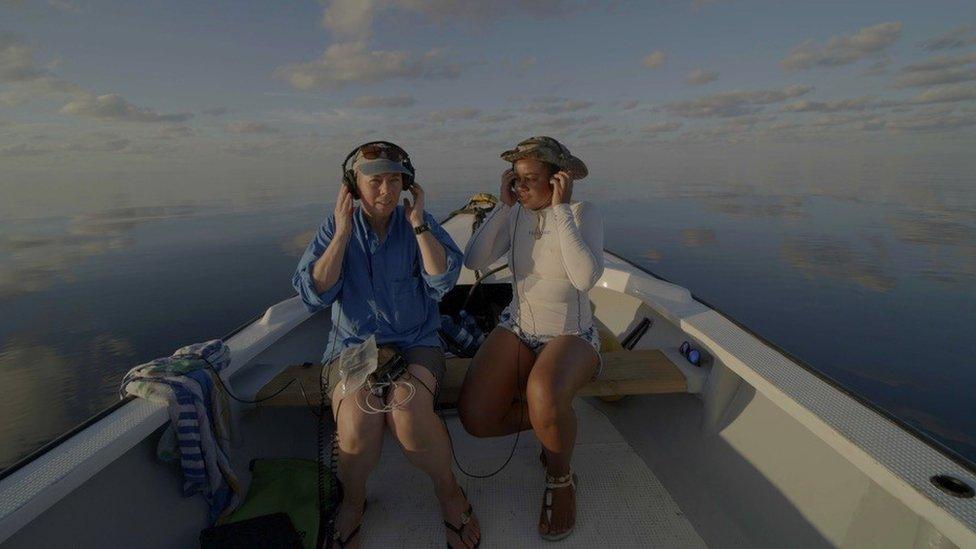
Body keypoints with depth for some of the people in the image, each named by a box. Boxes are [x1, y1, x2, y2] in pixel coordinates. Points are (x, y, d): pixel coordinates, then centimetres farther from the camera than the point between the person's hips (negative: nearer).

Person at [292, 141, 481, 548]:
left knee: (407, 412, -32)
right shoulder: (335, 228, 2)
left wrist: (418, 224, -15)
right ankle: (352, 501, 5)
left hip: (415, 343, 0)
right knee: (357, 423, -29)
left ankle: (448, 490, -2)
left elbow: (443, 281, -12)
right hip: (353, 346, 1)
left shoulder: (420, 223, 2)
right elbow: (314, 295, -9)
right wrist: (343, 233, -14)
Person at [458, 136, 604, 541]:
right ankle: (556, 420, 14)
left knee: (544, 396, -37)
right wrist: (503, 205, -15)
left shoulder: (583, 213, -11)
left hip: (571, 336, -4)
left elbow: (586, 278, -29)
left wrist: (561, 209, -25)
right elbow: (473, 260, -12)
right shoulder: (516, 214, 1)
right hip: (517, 329, 4)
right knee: (475, 418, -15)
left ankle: (560, 477, -3)